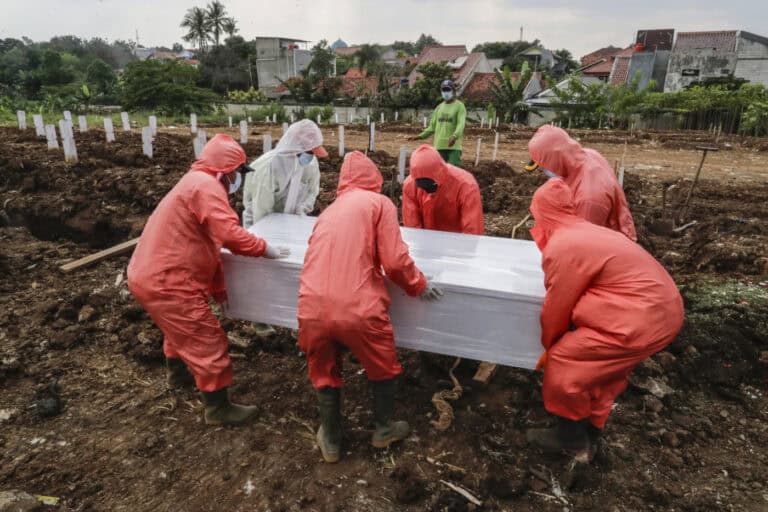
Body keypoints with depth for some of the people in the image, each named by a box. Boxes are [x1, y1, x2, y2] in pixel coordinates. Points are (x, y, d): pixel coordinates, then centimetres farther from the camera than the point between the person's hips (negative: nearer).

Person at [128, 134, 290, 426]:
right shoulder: (205, 185, -18)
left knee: (181, 329, 33)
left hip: (150, 274, 11)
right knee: (208, 343, 0)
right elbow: (230, 235, -30)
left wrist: (218, 288, 12)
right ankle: (219, 409, 13)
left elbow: (207, 244, 14)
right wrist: (267, 250, -14)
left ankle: (178, 373, 56)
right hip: (165, 282, -11)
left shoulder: (196, 183, 16)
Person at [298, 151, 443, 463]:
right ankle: (384, 430, 44)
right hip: (358, 308, -4)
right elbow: (395, 261, -4)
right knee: (383, 368, 24)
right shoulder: (379, 202, 4)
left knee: (325, 375, 26)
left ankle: (330, 442, 44)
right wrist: (418, 285, 13)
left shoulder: (328, 210, 20)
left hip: (312, 308, 5)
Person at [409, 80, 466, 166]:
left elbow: (461, 124, -15)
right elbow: (432, 126, 17)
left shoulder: (460, 106, 0)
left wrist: (455, 136, -35)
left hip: (454, 146, -5)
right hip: (439, 146, 5)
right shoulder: (439, 107, 17)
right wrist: (420, 136, 4)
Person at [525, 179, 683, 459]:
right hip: (663, 309, 10)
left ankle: (570, 435, 22)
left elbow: (556, 307, -6)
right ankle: (590, 433, 39)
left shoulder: (562, 247, -16)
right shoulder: (585, 232, 13)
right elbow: (572, 298, 19)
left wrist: (548, 346, 13)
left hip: (642, 320, -10)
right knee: (602, 370, 23)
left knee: (563, 363, 2)